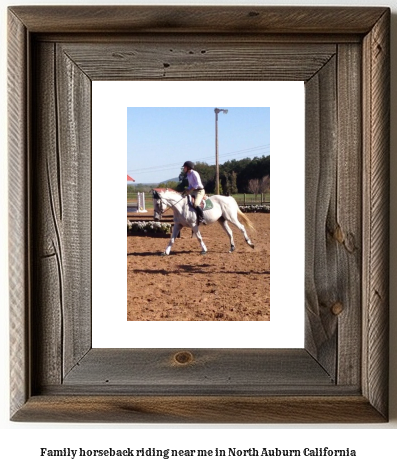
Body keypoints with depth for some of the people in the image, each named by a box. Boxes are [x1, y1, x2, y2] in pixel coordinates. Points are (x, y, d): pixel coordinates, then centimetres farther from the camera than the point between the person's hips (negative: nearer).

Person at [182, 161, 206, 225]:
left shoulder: (194, 173, -13)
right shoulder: (188, 175, 14)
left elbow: (197, 184, -21)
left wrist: (190, 190, -23)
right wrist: (187, 190, 3)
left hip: (199, 191, -10)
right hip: (193, 191, 10)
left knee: (196, 204, -30)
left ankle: (202, 219, -21)